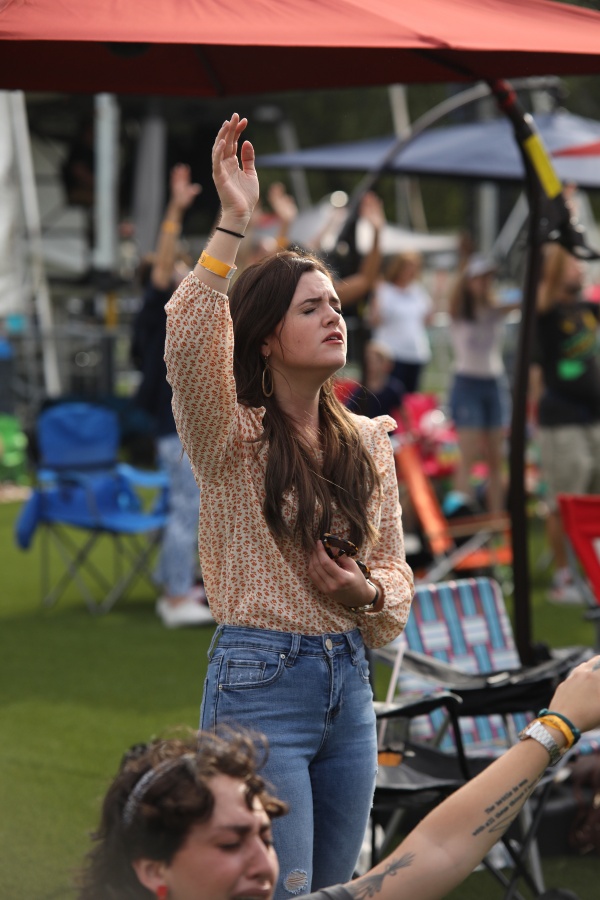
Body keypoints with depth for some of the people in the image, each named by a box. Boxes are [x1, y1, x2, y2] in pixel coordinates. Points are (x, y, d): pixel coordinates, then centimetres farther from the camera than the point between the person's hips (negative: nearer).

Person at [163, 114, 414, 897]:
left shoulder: (368, 443, 8)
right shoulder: (230, 436, -9)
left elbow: (394, 563, 16)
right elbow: (187, 348, -30)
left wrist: (368, 592, -8)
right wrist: (232, 225, -34)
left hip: (349, 679, 6)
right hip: (260, 680, -6)